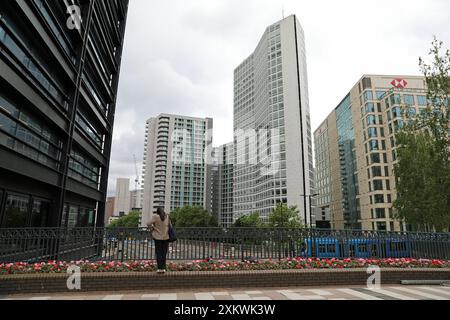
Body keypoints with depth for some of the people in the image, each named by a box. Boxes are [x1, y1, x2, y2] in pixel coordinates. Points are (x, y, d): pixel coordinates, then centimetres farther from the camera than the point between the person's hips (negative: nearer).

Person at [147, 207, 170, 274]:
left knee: (158, 253, 5)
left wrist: (152, 228, 0)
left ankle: (160, 268, 4)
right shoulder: (167, 217, 3)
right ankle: (163, 268, 10)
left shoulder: (155, 216, -9)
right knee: (164, 253, 9)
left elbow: (149, 224, -16)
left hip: (157, 237, -3)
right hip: (165, 237, 3)